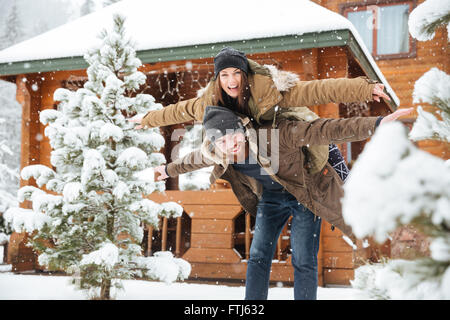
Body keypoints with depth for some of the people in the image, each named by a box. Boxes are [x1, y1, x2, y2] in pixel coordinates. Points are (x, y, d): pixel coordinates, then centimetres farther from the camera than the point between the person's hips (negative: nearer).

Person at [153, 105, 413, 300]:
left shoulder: (274, 134, -36)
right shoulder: (217, 154, -18)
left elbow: (324, 130, -41)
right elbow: (194, 160, 6)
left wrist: (377, 124, -50)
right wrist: (169, 170, 24)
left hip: (304, 194, -5)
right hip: (270, 199, 5)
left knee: (303, 262, -7)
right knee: (258, 258, 2)